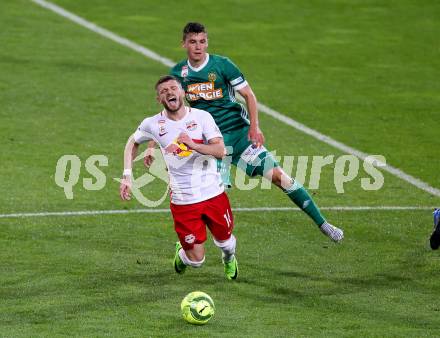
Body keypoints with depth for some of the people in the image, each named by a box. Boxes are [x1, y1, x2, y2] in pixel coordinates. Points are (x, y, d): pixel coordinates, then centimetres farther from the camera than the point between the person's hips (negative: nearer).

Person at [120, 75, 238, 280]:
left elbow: (220, 151, -16)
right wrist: (127, 176, 7)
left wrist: (193, 145, -33)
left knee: (225, 239, 18)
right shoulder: (153, 124, -4)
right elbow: (133, 143, 17)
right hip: (183, 201, -1)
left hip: (214, 194, 1)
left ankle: (229, 259, 55)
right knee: (196, 260, -4)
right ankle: (181, 253, 33)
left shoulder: (202, 117, -6)